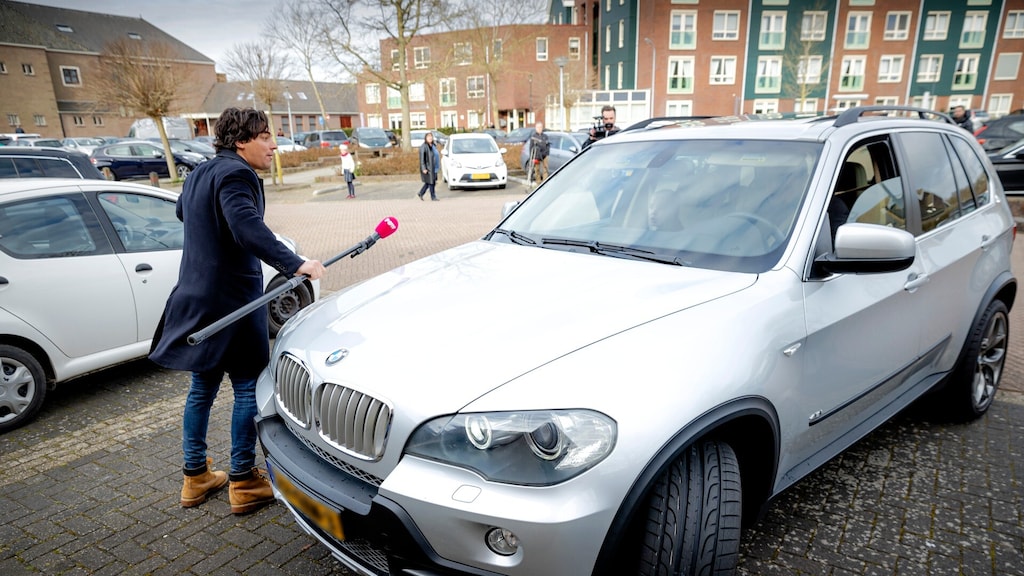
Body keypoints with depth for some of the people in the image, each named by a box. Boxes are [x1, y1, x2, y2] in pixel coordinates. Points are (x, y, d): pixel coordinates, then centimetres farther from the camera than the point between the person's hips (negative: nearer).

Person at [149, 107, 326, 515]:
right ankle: (244, 483, 10)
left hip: (196, 297, 10)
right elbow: (247, 227, -33)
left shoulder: (199, 174, 16)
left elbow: (182, 211, 37)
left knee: (203, 387, 17)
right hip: (231, 299, -9)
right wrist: (294, 263, -41)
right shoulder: (235, 173, -15)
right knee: (248, 388, 1)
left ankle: (195, 476, 28)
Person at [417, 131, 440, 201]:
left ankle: (421, 193, 24)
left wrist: (437, 166, 16)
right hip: (427, 167, -8)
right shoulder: (423, 146, -13)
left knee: (429, 182, 12)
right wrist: (423, 168, -22)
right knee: (431, 182, -3)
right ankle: (433, 197, 6)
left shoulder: (433, 145, 13)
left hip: (433, 167, 8)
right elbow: (422, 158, -16)